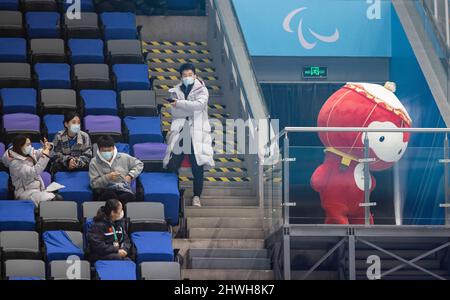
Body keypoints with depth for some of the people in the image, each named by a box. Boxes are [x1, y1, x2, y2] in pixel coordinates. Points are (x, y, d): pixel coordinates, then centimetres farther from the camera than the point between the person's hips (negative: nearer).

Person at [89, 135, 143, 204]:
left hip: (124, 190, 1)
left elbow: (139, 164, 27)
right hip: (106, 190, -1)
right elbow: (93, 184, 5)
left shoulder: (124, 158, 15)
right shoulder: (94, 163, 10)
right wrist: (107, 177, -9)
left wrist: (130, 176, 11)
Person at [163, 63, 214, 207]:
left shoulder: (201, 90, 4)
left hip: (196, 134, -2)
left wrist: (180, 103, -14)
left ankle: (196, 197, 7)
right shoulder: (176, 91, 12)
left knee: (197, 167, -3)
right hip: (179, 132, 2)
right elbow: (174, 111, 2)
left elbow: (199, 104, -16)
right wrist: (190, 107, -10)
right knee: (172, 165, -3)